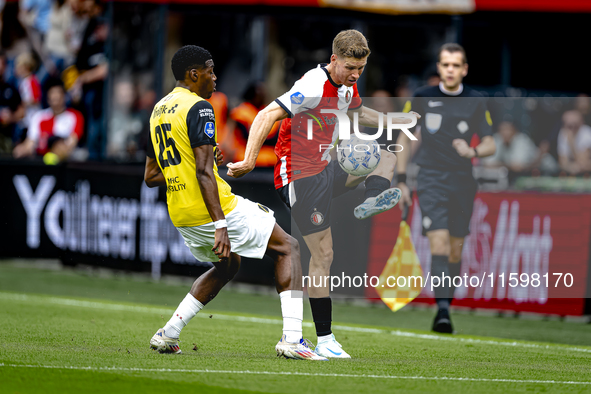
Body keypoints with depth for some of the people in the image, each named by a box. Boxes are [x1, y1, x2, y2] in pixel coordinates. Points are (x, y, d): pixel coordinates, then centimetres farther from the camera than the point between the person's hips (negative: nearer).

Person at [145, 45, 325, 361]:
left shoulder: (158, 111, 14)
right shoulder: (198, 108, -12)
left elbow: (151, 177, 18)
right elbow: (203, 172, -21)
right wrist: (220, 225, -25)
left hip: (180, 216, 9)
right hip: (214, 209, -8)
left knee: (228, 264, 31)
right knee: (287, 247, 6)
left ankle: (167, 336, 20)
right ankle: (291, 339, -8)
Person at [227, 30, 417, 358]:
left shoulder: (347, 85, 5)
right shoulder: (314, 87, -24)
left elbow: (357, 113, 29)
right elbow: (267, 116, -30)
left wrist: (397, 121, 23)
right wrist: (249, 161, -38)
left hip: (326, 168, 9)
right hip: (300, 177, -9)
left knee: (386, 157, 15)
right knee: (323, 255, -9)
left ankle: (372, 200, -14)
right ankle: (324, 341, -4)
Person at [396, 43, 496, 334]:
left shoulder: (476, 102, 3)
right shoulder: (422, 98, 1)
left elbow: (490, 145, 5)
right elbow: (404, 137, 10)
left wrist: (473, 152, -18)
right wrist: (401, 181, 5)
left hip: (463, 182, 2)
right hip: (431, 180, -2)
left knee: (455, 251, 7)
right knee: (439, 243, -17)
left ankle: (447, 304, 23)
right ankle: (442, 310, -24)